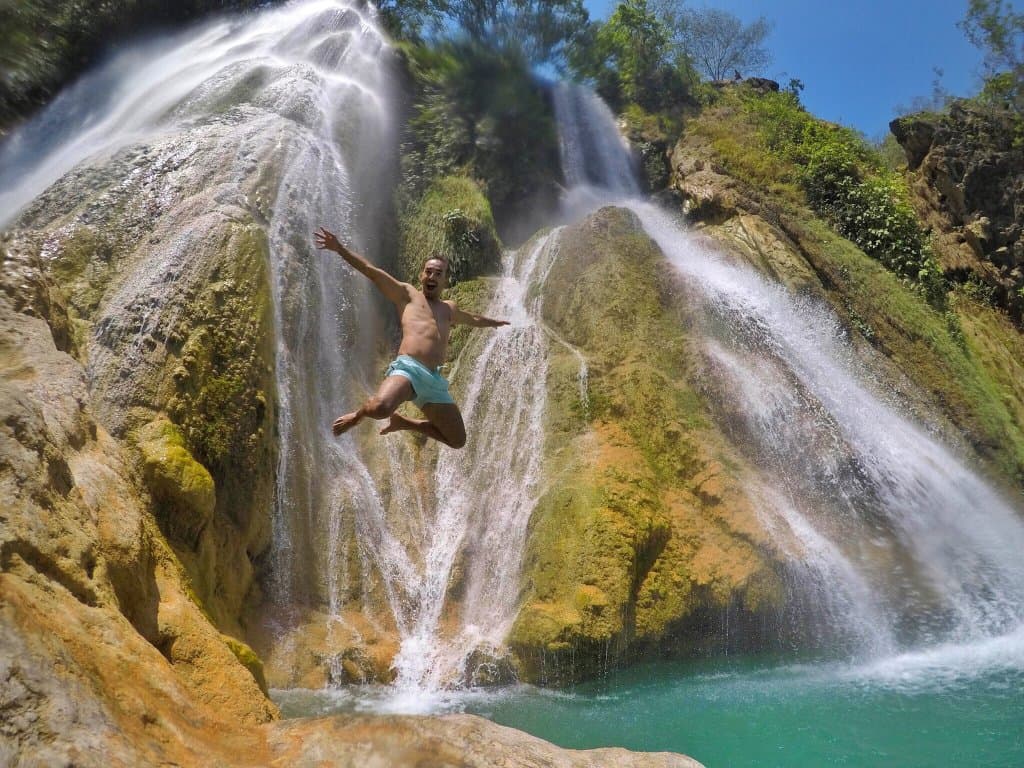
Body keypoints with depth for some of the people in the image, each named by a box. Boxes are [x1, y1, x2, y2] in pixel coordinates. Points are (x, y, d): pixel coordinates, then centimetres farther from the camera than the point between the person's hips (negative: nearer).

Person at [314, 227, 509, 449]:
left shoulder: (448, 309, 31)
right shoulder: (407, 294, 16)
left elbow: (473, 318, 52)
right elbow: (371, 271, 6)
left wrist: (494, 322, 67)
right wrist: (339, 249, -3)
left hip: (434, 380, 6)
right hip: (407, 368, -6)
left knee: (457, 440, 6)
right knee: (380, 408, -37)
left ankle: (403, 422, 23)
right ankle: (358, 414, 1)